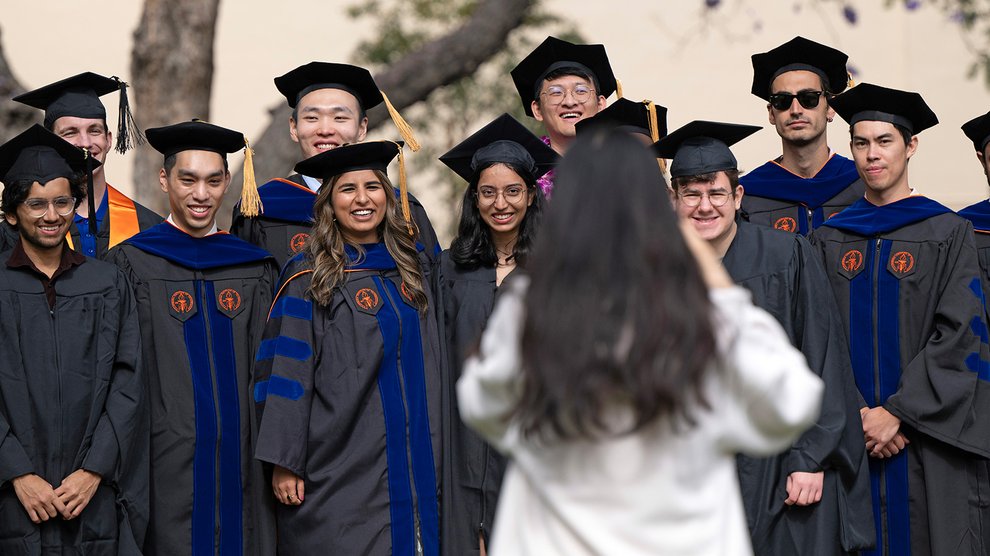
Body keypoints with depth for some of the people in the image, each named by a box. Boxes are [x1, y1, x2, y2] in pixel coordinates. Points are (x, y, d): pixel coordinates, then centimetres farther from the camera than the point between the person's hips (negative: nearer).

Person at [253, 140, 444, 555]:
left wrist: (435, 454, 14)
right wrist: (284, 462, -15)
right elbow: (286, 371, -9)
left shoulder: (411, 268, 12)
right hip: (340, 471, -5)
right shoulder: (308, 278, -4)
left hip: (412, 469, 5)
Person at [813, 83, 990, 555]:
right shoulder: (829, 241, 10)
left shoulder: (949, 234, 1)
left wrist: (897, 413, -13)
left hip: (926, 438, -2)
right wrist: (857, 415, -10)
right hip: (851, 440, 2)